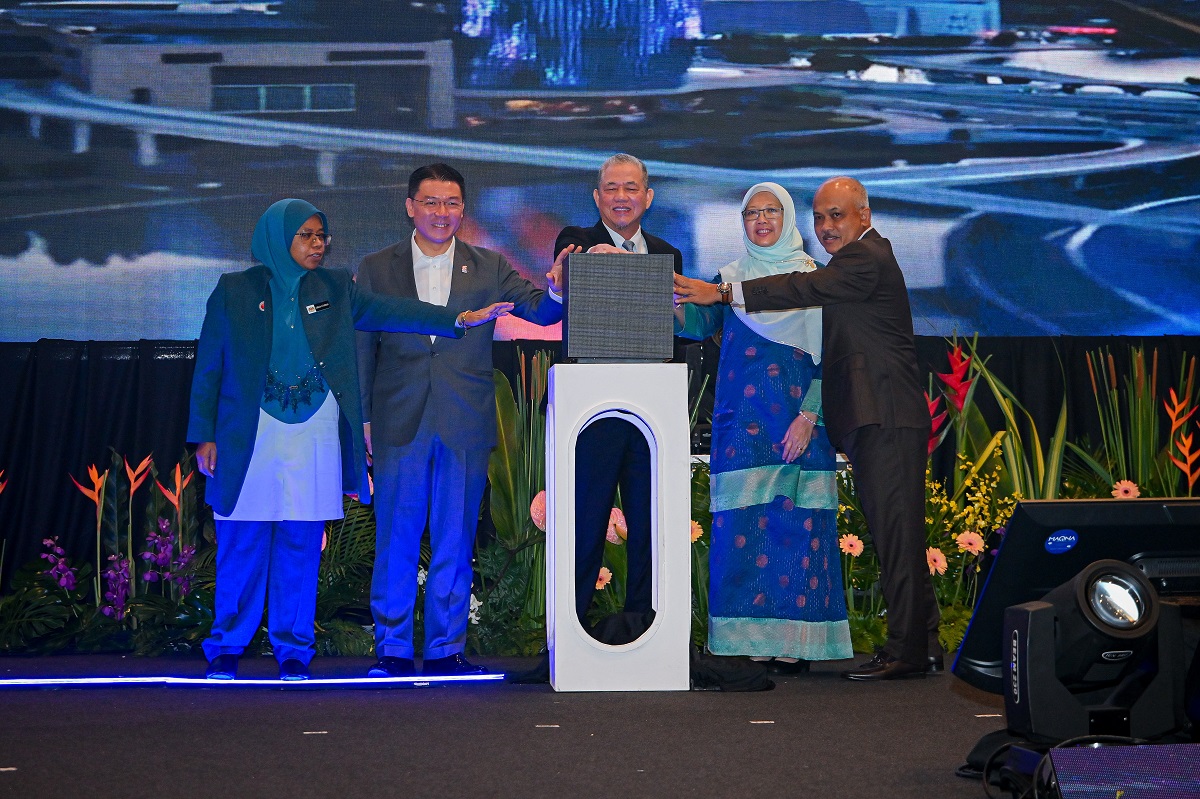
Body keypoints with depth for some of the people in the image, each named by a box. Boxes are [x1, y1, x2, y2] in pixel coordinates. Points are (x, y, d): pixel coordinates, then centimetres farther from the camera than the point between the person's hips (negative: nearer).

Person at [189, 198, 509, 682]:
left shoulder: (334, 289, 11)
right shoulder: (235, 292, 4)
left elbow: (386, 311, 0)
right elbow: (208, 368, 6)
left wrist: (458, 319, -11)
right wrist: (204, 436, 1)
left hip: (314, 439, 2)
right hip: (249, 437, -2)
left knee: (302, 547, 3)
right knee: (242, 546, -1)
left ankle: (293, 651, 11)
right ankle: (226, 649, 10)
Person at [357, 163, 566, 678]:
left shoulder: (488, 268, 9)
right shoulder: (377, 269, 8)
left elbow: (539, 310, 0)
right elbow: (362, 347, 7)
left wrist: (556, 289, -23)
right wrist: (361, 418, 0)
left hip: (465, 424, 1)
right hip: (400, 423, -1)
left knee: (454, 543, 5)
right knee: (396, 541, 2)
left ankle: (445, 650, 12)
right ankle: (392, 650, 11)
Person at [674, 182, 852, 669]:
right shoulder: (732, 278, 14)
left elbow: (828, 355, 0)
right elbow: (697, 321, -1)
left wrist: (809, 417, -11)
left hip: (796, 423, -3)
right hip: (741, 424, 3)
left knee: (795, 527, -5)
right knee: (740, 529, -2)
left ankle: (794, 645, -2)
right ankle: (750, 642, 2)